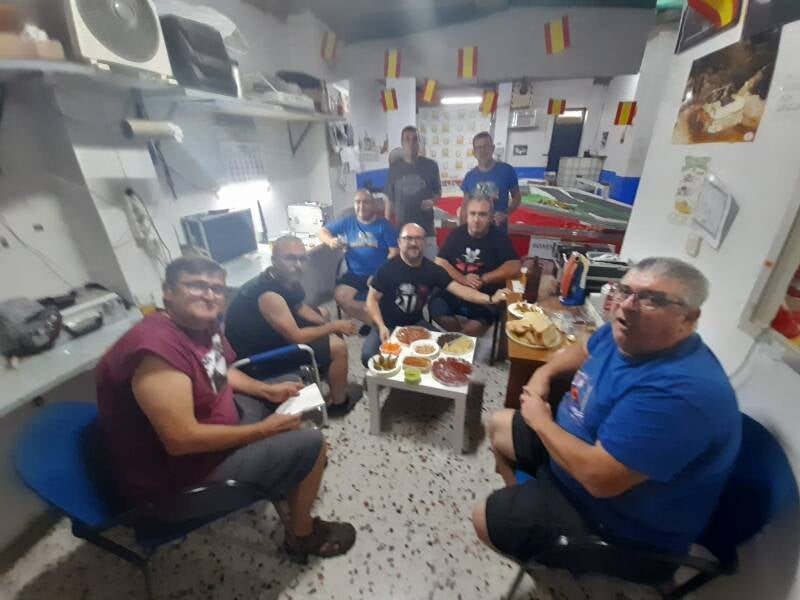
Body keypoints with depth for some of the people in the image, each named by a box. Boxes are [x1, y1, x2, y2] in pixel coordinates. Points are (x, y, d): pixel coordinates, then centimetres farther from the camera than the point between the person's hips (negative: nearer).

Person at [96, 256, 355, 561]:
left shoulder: (203, 323, -4)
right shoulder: (157, 348, -31)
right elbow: (181, 439, -32)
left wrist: (268, 391, 1)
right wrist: (264, 430, -23)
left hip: (212, 426, 9)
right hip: (178, 472, -9)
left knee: (285, 396, 19)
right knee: (310, 444, -16)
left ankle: (288, 475, 38)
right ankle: (301, 534, 13)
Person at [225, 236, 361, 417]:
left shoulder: (288, 279, -7)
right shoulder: (268, 294, -34)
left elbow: (300, 308, 8)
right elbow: (296, 337, -30)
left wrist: (330, 325, -5)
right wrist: (334, 326, -17)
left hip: (270, 334, 10)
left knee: (323, 313, 20)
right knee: (338, 347, -16)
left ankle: (328, 372, 33)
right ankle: (339, 402, 8)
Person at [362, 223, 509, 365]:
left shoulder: (432, 270, -6)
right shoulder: (388, 268, -15)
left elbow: (459, 289, -14)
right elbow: (372, 299, -9)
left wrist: (490, 299, -28)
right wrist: (381, 326, -22)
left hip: (415, 323, 3)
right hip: (388, 325, -3)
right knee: (369, 355, -25)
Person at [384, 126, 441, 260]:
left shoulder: (430, 165, 1)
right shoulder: (394, 167, 4)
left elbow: (438, 192, 11)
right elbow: (390, 200, 8)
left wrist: (432, 201, -13)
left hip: (426, 228, -1)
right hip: (401, 228, 1)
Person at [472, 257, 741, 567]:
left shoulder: (677, 390, -37)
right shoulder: (624, 334, -8)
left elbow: (598, 477, -37)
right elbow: (585, 350, 15)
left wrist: (540, 420, -21)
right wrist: (545, 372, -3)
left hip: (618, 517, -8)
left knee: (485, 520, -5)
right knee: (499, 425, 18)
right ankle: (521, 498, 36)